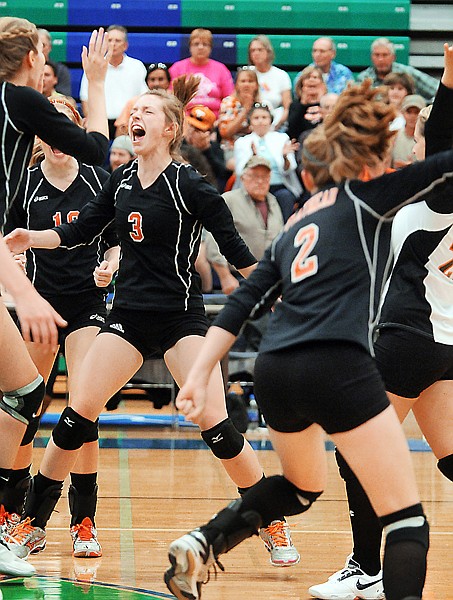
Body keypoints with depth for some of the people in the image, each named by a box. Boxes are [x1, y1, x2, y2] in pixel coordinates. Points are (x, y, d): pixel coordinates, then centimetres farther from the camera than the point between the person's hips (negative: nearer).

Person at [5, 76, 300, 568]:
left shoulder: (189, 184, -11)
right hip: (128, 314, 5)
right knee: (76, 415, -2)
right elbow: (80, 231, 13)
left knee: (216, 426, -13)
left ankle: (274, 526, 1)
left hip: (181, 315, -5)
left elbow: (235, 248, -8)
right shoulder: (121, 180, 6)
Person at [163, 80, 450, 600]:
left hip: (273, 372, 7)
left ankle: (201, 544, 22)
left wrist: (199, 375, 18)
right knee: (406, 518, -4)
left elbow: (239, 306, 19)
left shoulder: (293, 231, 24)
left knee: (302, 486, 34)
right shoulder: (366, 197, 8)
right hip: (334, 365, -7)